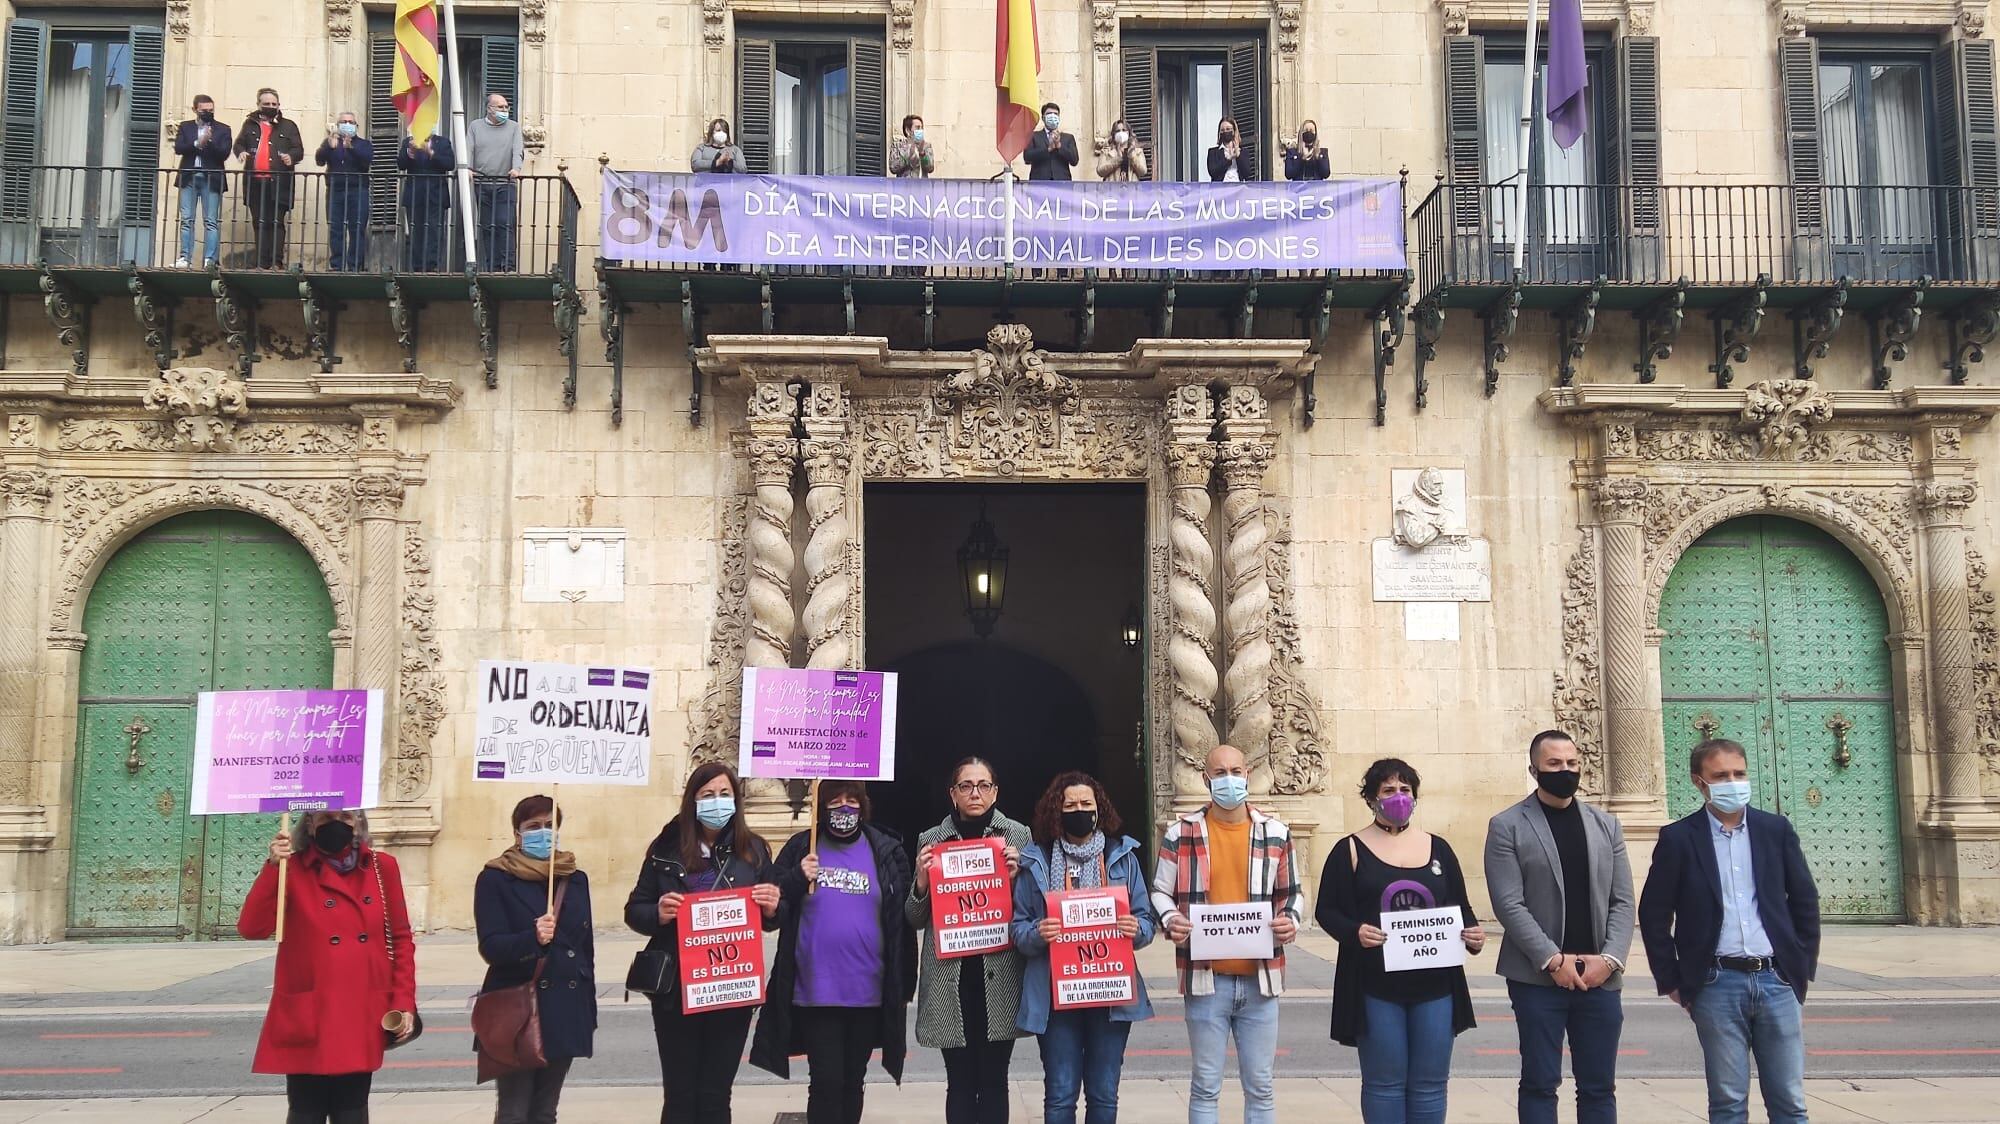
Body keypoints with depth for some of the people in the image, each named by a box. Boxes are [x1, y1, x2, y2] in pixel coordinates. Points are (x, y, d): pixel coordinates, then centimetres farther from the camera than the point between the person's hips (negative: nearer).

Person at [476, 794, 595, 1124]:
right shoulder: (495, 879, -3)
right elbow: (490, 946, -12)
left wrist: (590, 1010, 12)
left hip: (565, 1010, 4)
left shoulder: (575, 879, 12)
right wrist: (532, 938, -31)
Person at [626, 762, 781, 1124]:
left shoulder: (754, 850, 3)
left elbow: (771, 918, 11)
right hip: (676, 989, -1)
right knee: (680, 1095, 7)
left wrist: (772, 908, -11)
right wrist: (658, 914, -17)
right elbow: (634, 911, 4)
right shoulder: (666, 848, -1)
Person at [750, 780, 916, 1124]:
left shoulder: (887, 851, 3)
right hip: (816, 991, -1)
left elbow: (904, 921, 4)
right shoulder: (800, 848, 2)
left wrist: (905, 987, 3)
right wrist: (796, 880, -15)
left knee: (852, 1081, 13)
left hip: (869, 992, 1)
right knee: (826, 1082, -4)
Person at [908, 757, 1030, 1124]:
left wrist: (1016, 876, -8)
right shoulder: (931, 840, 6)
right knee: (960, 1082, 2)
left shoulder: (1018, 834, 4)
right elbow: (916, 919, 10)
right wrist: (922, 881, -8)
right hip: (951, 976, 0)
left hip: (999, 975, 0)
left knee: (993, 1080, 4)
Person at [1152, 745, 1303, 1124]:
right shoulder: (1182, 832, -1)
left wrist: (1290, 921, -8)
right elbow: (1160, 892, 4)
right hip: (1205, 978, -2)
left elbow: (1291, 893, 13)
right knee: (1206, 1086, 7)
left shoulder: (1276, 832, 6)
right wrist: (1170, 920, -17)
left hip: (1260, 979, 2)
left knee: (1260, 1086, 11)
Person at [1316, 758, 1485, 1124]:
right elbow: (1327, 910, -2)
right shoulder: (1351, 850, 1)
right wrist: (1354, 932, -21)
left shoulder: (1437, 847, 11)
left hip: (1435, 984, 3)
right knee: (1384, 1083, 3)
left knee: (1430, 1084, 8)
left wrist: (1473, 933, -7)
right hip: (1376, 986, -3)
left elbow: (1461, 907, 14)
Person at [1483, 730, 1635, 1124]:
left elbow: (1622, 901, 8)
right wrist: (1554, 961, -15)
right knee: (1540, 1084, 3)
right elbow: (1509, 905, -8)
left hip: (1600, 976, 4)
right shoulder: (1507, 826, -2)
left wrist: (1610, 959, -7)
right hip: (1538, 977, -3)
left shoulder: (1606, 825, 12)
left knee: (1599, 1087, 8)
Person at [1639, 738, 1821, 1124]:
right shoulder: (1678, 838, -1)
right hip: (1717, 986, -2)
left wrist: (1804, 967, 8)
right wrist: (1672, 982, 0)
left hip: (1777, 980, 2)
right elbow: (1653, 915, 2)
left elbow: (1805, 902, 12)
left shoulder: (1776, 829, 6)